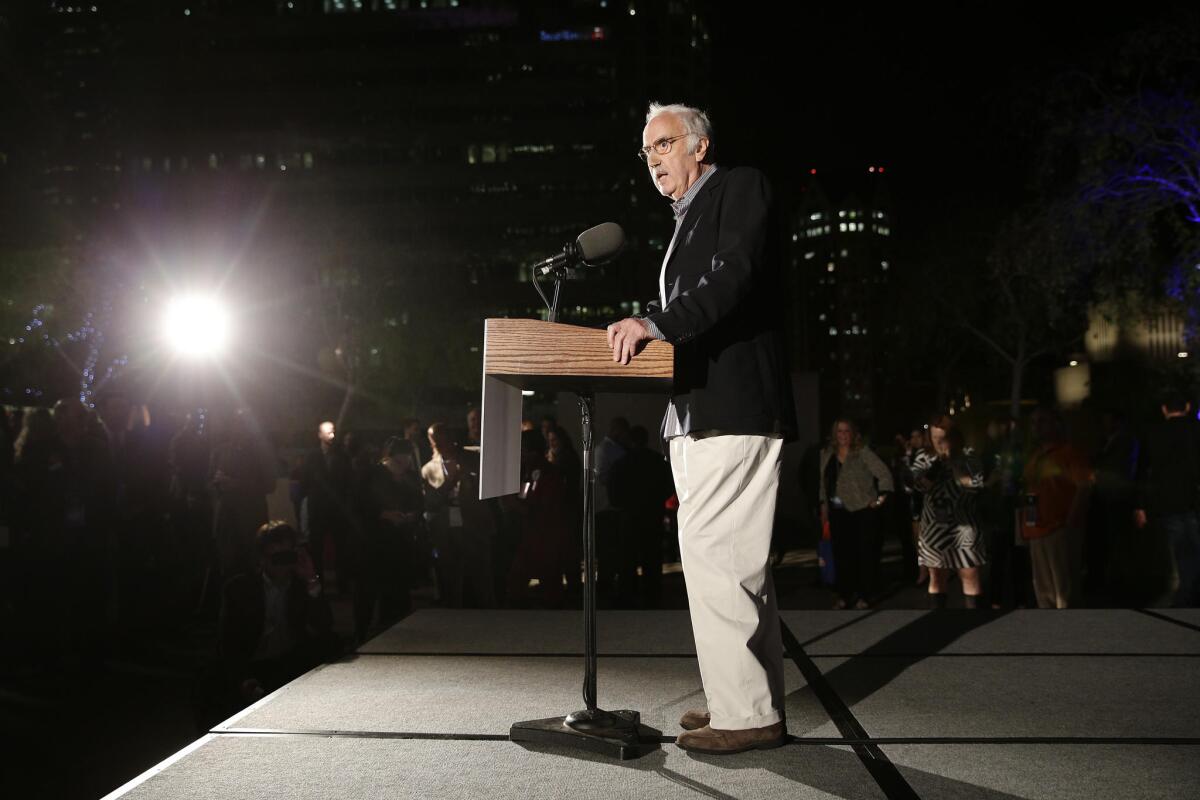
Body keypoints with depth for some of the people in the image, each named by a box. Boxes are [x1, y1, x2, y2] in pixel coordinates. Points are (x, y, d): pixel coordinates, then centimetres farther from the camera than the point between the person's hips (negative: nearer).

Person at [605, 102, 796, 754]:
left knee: (710, 555, -13)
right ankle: (758, 705, 19)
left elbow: (735, 278, -17)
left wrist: (656, 323, -24)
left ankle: (744, 713, -6)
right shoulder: (685, 225, 27)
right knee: (737, 563, 11)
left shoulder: (741, 188, 0)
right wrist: (639, 339, 8)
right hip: (695, 414, 10)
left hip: (731, 410, -10)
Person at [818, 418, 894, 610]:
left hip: (863, 510, -4)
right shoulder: (827, 454, 8)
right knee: (842, 553, 5)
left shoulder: (863, 452, -7)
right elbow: (824, 481, 15)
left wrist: (881, 497, -14)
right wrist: (824, 505, 13)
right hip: (838, 511, 4)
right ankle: (844, 594, 14)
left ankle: (863, 596, 7)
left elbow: (884, 473, -10)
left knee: (865, 552, -1)